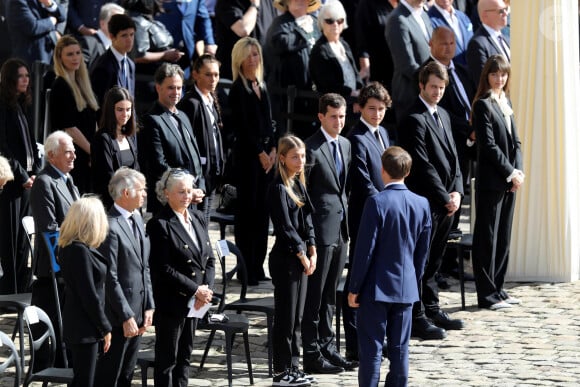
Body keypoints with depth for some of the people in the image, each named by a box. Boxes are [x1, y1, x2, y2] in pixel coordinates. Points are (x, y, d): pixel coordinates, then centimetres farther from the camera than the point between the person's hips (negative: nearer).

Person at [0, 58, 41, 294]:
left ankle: (23, 287, 13)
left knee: (24, 237, 9)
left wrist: (36, 171, 5)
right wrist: (21, 176, -11)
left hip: (27, 179, 8)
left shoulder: (23, 106, 14)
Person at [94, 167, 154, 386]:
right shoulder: (110, 227, -18)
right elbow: (110, 278, -19)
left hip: (136, 312, 9)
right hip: (118, 317, -9)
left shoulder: (137, 219, 11)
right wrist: (127, 317, -18)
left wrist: (148, 306, 8)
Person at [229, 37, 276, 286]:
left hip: (266, 154, 7)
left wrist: (273, 149, 2)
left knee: (262, 210, 8)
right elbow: (243, 125, -12)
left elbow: (268, 121, 15)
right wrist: (260, 153, -10)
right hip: (247, 154, -7)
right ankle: (246, 269, 0)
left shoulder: (261, 86, 13)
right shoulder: (238, 88, -8)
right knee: (247, 209, -4)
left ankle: (258, 266, 13)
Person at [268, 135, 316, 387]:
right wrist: (302, 255, -11)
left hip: (301, 257, 8)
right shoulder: (278, 188, -13)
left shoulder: (299, 184, 11)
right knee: (285, 315, -3)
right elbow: (285, 227, -15)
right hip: (285, 257, -8)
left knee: (297, 316, 12)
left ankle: (293, 367, 18)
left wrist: (312, 252, 4)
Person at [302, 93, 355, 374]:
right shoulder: (311, 148, -13)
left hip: (341, 229, 8)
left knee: (329, 296, 15)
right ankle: (312, 355, 3)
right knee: (315, 295, -2)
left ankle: (327, 348, 22)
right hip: (321, 230, -8)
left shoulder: (345, 145, 12)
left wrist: (347, 221, 12)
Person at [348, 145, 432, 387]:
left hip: (377, 286, -5)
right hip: (406, 287, 5)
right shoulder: (422, 204, 1)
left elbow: (365, 249, -14)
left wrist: (354, 288, -7)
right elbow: (423, 251, 8)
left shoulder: (377, 202, -15)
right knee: (399, 348, 10)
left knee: (371, 348, 0)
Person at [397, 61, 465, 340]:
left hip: (446, 202, 9)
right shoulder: (414, 120, -13)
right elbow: (423, 165, -17)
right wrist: (444, 197, -14)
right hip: (425, 201, -9)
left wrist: (456, 191, 2)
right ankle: (417, 319, 0)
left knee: (433, 261, 17)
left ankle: (431, 310, 25)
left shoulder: (443, 115, 16)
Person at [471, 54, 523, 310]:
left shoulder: (506, 103, 15)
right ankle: (486, 294, 1)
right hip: (491, 181, -8)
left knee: (504, 236, 11)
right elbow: (489, 145, -14)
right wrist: (511, 173, -13)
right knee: (487, 237, -3)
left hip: (509, 181, 8)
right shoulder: (483, 105, -9)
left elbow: (515, 142, 14)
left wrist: (518, 171, -1)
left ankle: (497, 288, 18)